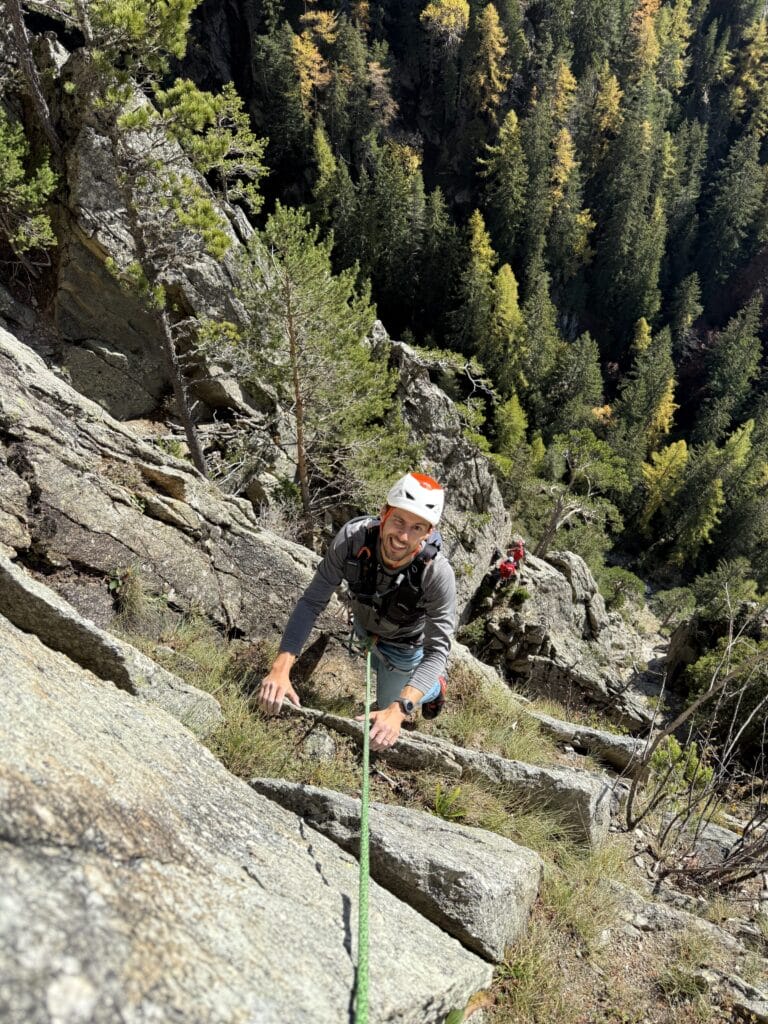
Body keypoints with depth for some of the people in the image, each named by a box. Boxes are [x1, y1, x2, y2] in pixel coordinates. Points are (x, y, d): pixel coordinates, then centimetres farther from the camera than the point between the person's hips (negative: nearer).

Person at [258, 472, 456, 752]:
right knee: (379, 666, 34)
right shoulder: (352, 537, -38)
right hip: (364, 626, 3)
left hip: (404, 643, -3)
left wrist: (398, 710, -51)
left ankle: (435, 685, 45)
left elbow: (436, 650, -37)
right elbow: (312, 601, -32)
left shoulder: (437, 573, -43)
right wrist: (280, 668, -42)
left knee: (386, 709, 18)